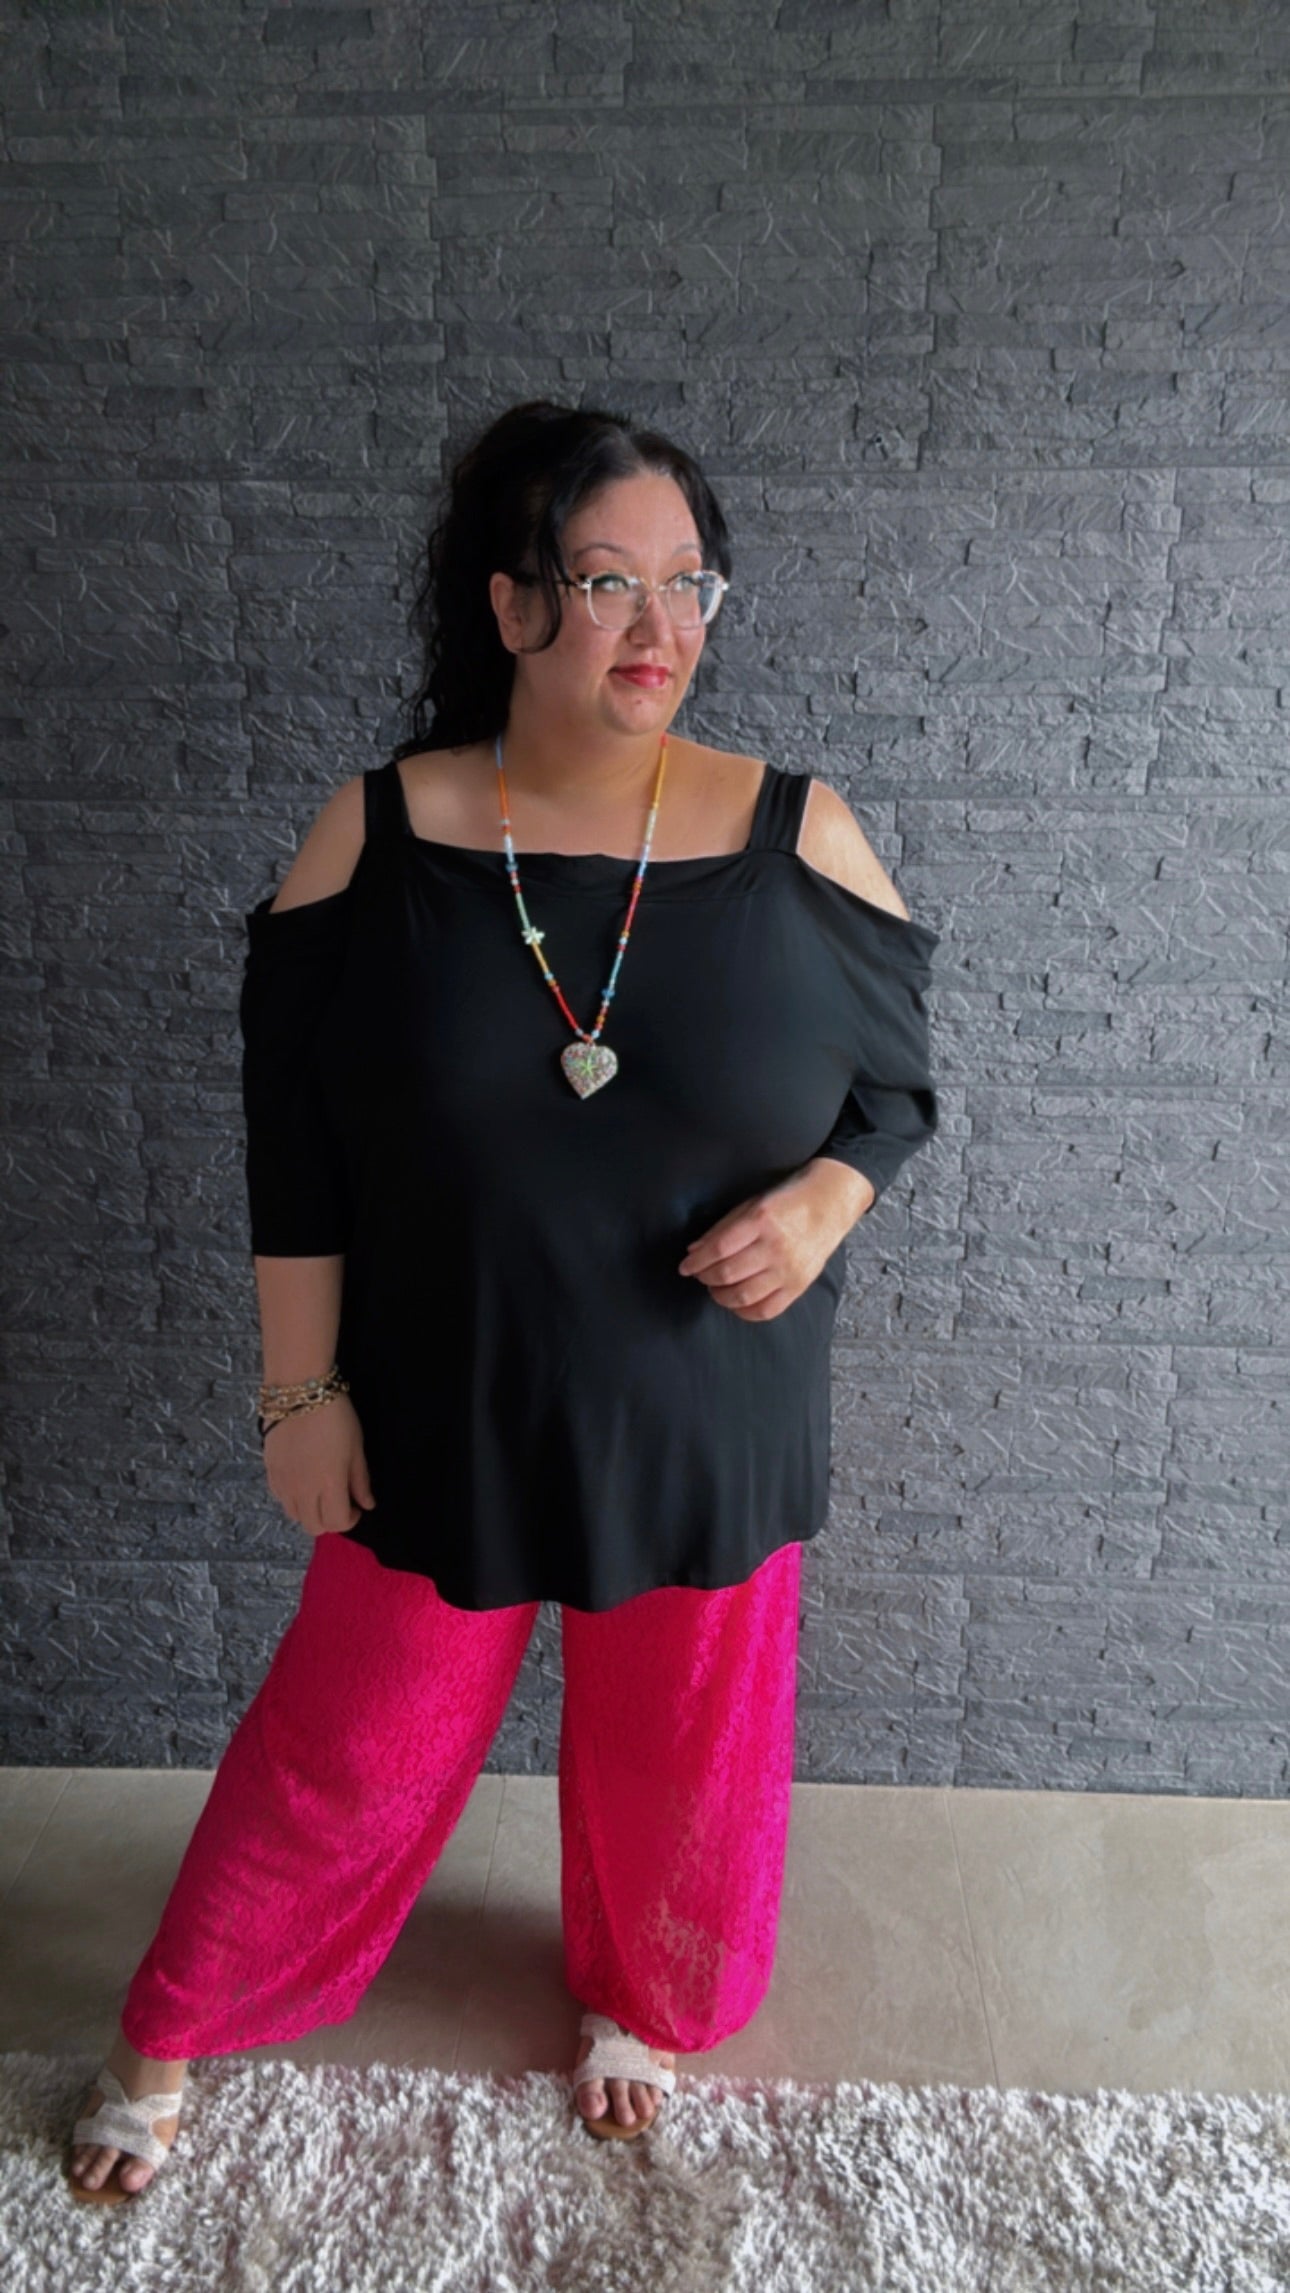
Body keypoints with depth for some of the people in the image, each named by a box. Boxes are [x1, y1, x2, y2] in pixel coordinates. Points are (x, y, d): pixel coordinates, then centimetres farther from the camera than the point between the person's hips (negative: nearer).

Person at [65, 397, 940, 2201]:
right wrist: (303, 1392, -4)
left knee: (678, 1753, 21)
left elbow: (897, 1082, 3)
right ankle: (172, 2033, 47)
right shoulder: (377, 835, -10)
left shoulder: (797, 839, -9)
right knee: (348, 1745, 17)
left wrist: (823, 1198, -17)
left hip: (710, 1429, 1)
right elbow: (296, 1152, -4)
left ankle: (639, 2003, 54)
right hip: (446, 1424, 0)